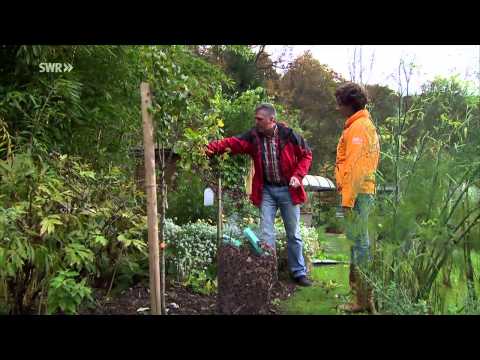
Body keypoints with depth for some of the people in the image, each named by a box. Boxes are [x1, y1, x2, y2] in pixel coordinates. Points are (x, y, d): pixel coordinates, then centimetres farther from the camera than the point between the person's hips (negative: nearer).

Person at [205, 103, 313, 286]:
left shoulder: (288, 134, -9)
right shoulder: (253, 136, -3)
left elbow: (306, 154, 0)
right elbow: (233, 143, -17)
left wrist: (298, 175, -12)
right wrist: (216, 146, -37)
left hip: (288, 189, -1)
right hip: (266, 190, 2)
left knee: (294, 233, 9)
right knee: (266, 234, -1)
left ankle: (299, 272, 23)